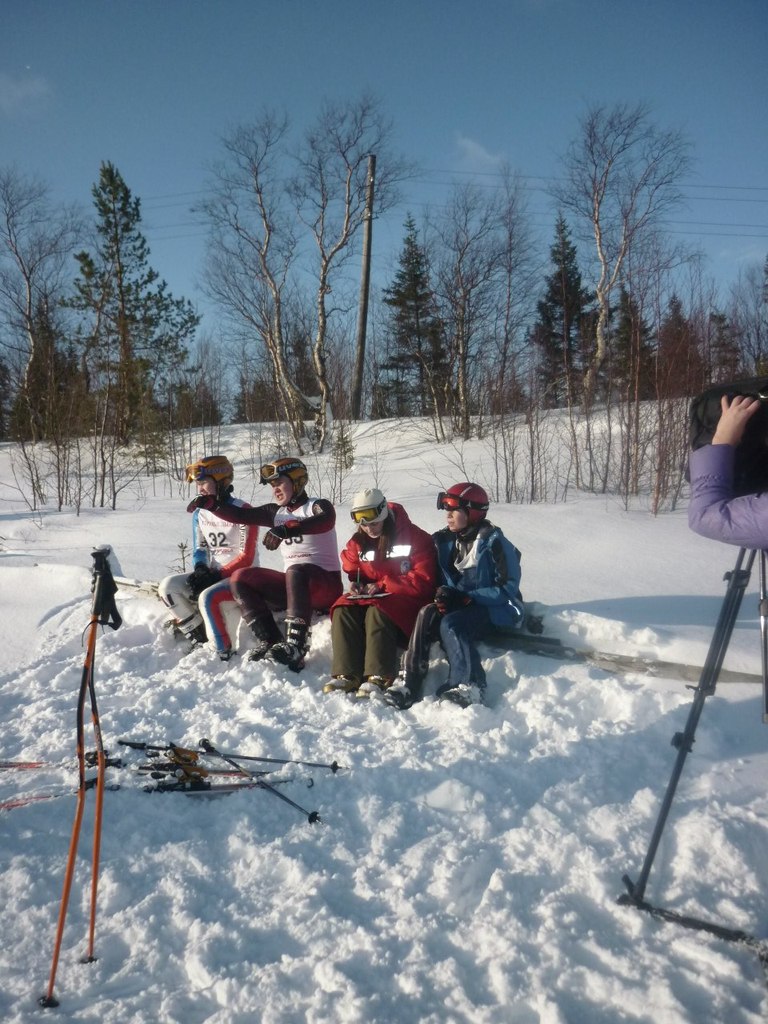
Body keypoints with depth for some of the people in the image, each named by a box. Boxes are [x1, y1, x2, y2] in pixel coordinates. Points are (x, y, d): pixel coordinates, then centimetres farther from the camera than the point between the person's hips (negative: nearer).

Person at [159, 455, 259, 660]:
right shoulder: (200, 513, 6)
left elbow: (246, 557, -16)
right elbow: (199, 548, 12)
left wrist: (217, 575, -20)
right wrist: (200, 569, -9)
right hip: (213, 574, 7)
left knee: (208, 597, -34)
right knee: (167, 587, -10)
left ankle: (224, 654, -23)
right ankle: (197, 635, 3)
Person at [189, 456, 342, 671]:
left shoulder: (318, 506, -4)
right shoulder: (276, 512, 15)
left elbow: (325, 521, -28)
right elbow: (241, 515, 7)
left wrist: (286, 529, -43)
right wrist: (211, 503, -10)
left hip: (326, 584, -7)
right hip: (292, 584, 7)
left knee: (297, 571, -38)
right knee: (240, 578, -8)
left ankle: (295, 646, -42)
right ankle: (269, 641, -18)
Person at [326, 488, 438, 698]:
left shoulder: (415, 539, -9)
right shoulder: (357, 543, 10)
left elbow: (423, 581, -14)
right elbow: (352, 572, 23)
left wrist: (382, 585, -17)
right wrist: (357, 586, -3)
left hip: (406, 601, -6)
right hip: (368, 598, 6)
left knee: (377, 612, -36)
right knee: (342, 610, -23)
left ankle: (377, 678, -42)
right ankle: (346, 675, -28)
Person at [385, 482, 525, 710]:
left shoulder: (493, 542, -13)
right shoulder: (445, 541, 6)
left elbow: (507, 589, -17)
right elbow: (441, 579, 12)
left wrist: (463, 597, -23)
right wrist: (443, 592, -13)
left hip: (498, 608, -6)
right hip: (459, 605, 6)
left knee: (450, 624, -32)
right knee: (427, 614, -23)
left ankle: (469, 686, -34)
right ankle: (409, 681, -28)